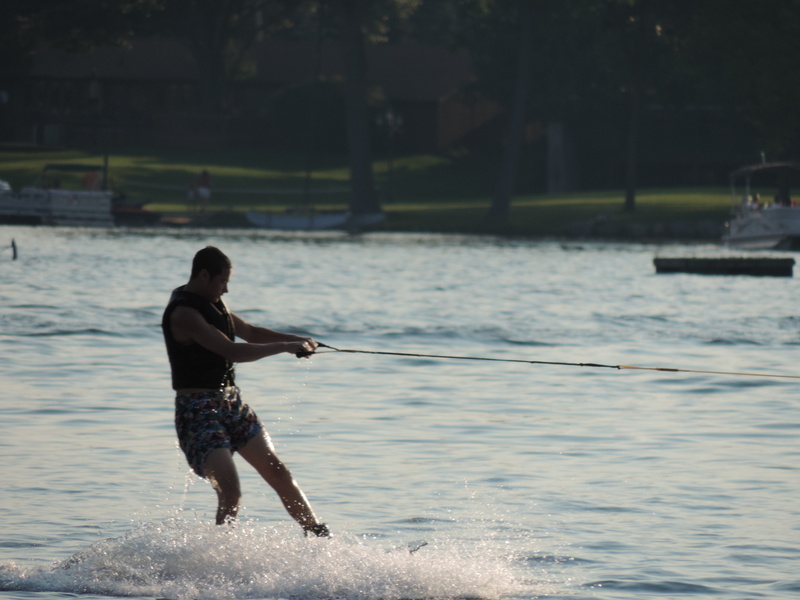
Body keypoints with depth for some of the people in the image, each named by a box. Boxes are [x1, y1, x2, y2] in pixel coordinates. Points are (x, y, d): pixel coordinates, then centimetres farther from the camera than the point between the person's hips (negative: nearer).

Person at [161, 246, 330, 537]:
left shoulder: (211, 303, 11)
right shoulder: (183, 313, -20)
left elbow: (251, 333, 24)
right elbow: (233, 352, -27)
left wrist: (297, 339, 10)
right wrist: (285, 347, -21)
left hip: (230, 402, 9)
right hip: (198, 411, -9)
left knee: (277, 471, 8)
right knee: (230, 491, -19)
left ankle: (320, 536, 15)